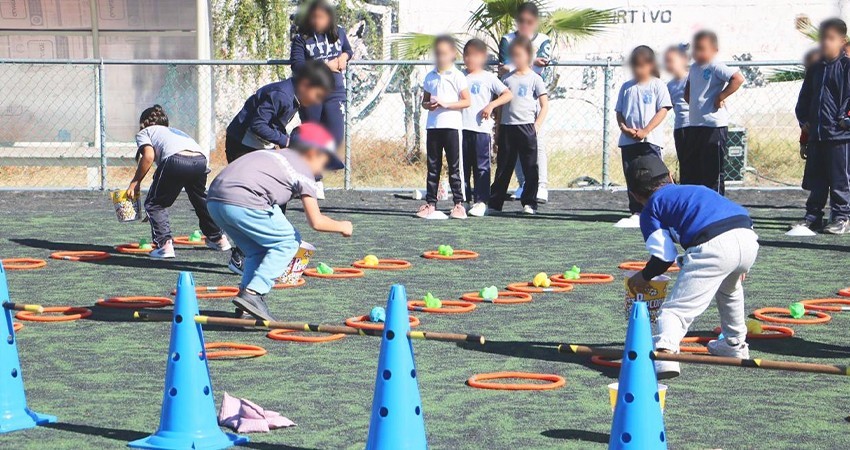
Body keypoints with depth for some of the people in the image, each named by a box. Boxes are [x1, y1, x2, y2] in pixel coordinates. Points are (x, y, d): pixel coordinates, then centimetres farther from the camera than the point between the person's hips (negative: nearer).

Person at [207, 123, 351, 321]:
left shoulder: (271, 154, 33)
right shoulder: (303, 169, 11)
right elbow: (316, 221, 6)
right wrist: (341, 227, 25)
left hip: (214, 199, 8)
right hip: (242, 201, -7)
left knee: (257, 250, 24)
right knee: (289, 242, 9)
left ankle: (246, 290, 7)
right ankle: (253, 293, -6)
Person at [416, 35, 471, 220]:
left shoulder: (457, 76, -2)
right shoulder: (430, 77, 12)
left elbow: (466, 101, -6)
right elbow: (424, 101, 17)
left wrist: (446, 104, -16)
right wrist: (429, 105, -7)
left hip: (451, 125, -4)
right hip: (432, 125, 4)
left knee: (454, 166, -2)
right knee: (433, 166, 7)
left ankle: (458, 203, 2)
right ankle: (430, 202, 11)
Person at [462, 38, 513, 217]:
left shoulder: (488, 77, 2)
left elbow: (508, 94, -4)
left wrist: (491, 105, -15)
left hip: (481, 128, -4)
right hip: (462, 127, 4)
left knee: (481, 167, -3)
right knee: (463, 166, 6)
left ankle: (480, 202, -1)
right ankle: (463, 200, 12)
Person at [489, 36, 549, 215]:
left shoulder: (534, 78, 1)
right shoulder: (507, 78, 11)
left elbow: (544, 106, 0)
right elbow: (501, 104, 14)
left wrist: (536, 126, -9)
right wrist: (498, 129, 9)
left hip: (526, 126, -3)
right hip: (507, 127, 3)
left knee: (530, 167, -1)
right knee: (503, 167, 8)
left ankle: (529, 203, 6)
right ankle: (494, 202, 11)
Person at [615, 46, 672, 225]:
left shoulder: (657, 85, 0)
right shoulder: (626, 87, 13)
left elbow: (663, 110, -6)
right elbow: (619, 112, 14)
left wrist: (645, 131, -15)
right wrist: (624, 128, -7)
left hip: (650, 139, -4)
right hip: (628, 141, 4)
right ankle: (636, 213, 9)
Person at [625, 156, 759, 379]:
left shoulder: (650, 209, 19)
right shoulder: (697, 189, 37)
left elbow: (664, 256, 9)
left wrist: (644, 277, 28)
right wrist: (738, 264, 45)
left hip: (713, 246, -7)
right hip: (748, 238, 7)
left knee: (676, 308, -8)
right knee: (729, 288, 38)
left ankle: (666, 350, -34)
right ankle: (735, 344, 46)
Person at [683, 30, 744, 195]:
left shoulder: (716, 67, -12)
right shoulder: (693, 68, 14)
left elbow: (738, 78, -26)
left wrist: (721, 97, -20)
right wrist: (692, 103, 13)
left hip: (714, 125, -9)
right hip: (694, 124, 9)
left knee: (712, 169, -3)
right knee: (689, 167, 12)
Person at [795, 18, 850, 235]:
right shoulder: (815, 69, 15)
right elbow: (805, 97, 23)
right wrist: (804, 120, 13)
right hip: (816, 134, 7)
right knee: (815, 179, 12)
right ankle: (813, 215, 19)